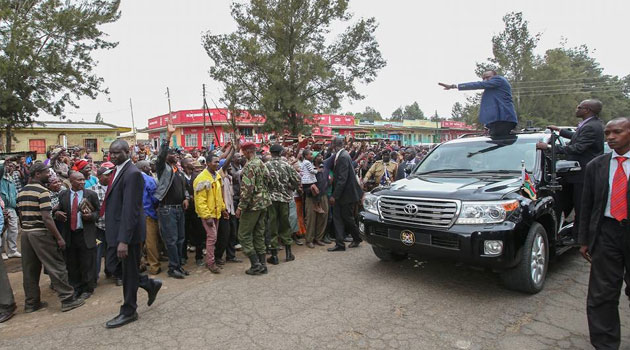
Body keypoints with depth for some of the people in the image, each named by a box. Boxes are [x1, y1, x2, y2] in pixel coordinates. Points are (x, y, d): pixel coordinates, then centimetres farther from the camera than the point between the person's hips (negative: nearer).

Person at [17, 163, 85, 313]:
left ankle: (31, 303, 22)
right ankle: (67, 299, 3)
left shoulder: (21, 192, 10)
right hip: (41, 233, -8)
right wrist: (59, 238, -17)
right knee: (57, 267, -2)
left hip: (25, 233, 8)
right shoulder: (42, 191, -15)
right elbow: (46, 218, -20)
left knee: (30, 270, 13)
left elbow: (21, 215, 15)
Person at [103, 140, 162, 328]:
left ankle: (128, 311, 23)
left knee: (129, 272, 7)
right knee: (128, 270, 18)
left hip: (129, 232, -8)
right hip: (119, 230, 8)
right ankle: (151, 285, 38)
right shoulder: (118, 171, 10)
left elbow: (130, 209, -24)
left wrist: (123, 240, -26)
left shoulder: (132, 174, -19)